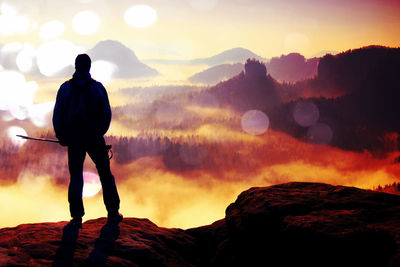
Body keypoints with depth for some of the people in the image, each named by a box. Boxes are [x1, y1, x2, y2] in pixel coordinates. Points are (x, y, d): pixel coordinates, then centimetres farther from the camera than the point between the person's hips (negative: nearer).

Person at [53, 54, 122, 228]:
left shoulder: (65, 88, -3)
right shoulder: (98, 88, -6)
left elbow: (58, 114, -1)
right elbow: (106, 114, -4)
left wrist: (61, 136, 11)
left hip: (74, 140, 1)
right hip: (94, 139, -1)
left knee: (75, 177, 8)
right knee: (105, 174, 12)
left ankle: (77, 217, 1)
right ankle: (113, 213, 14)